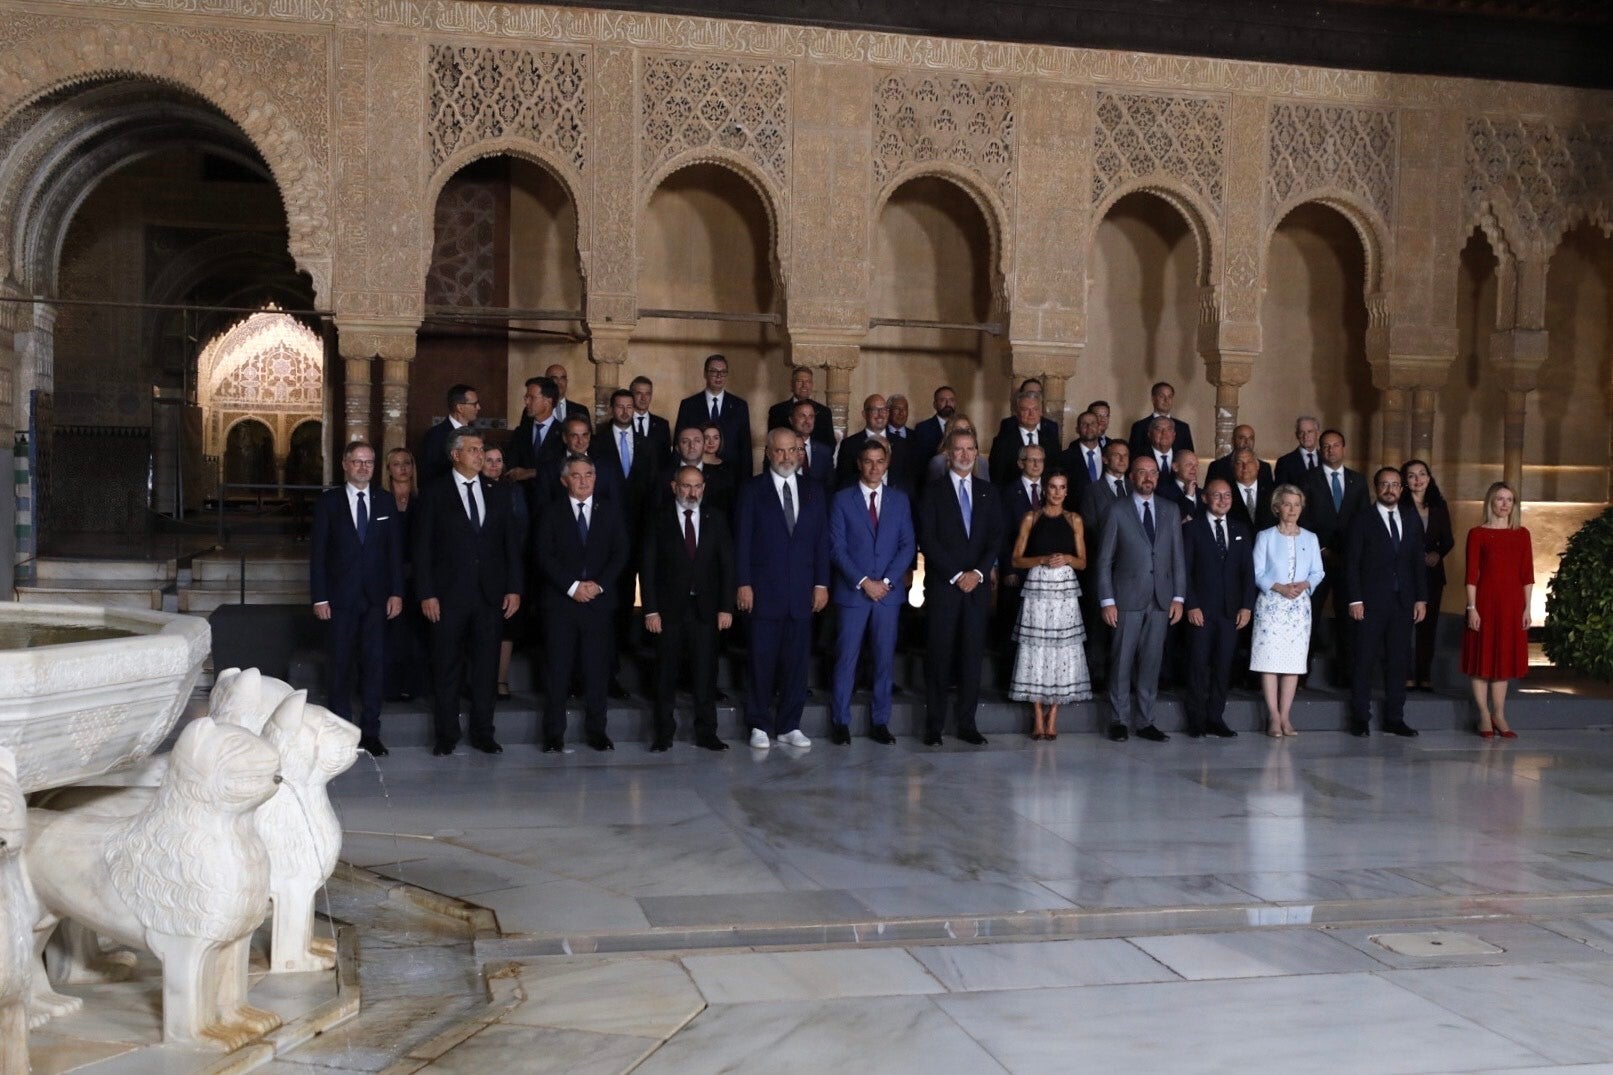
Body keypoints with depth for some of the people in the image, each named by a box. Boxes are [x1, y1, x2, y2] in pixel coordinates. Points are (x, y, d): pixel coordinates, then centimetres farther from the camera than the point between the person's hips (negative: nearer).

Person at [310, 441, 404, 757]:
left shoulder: (386, 501, 8)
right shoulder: (328, 502, 2)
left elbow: (395, 550, 7)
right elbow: (317, 551, 0)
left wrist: (396, 592, 0)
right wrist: (319, 597, -6)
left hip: (376, 598, 1)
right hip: (340, 597, -1)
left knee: (373, 664, 2)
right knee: (340, 665, 4)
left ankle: (370, 731, 9)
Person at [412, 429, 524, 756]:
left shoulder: (498, 494, 10)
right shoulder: (434, 494, 0)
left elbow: (511, 544, 10)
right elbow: (423, 548, -2)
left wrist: (514, 588, 2)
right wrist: (426, 594, -8)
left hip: (490, 594, 3)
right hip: (448, 595, -3)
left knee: (486, 666, 6)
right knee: (446, 668, 4)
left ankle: (482, 732, 16)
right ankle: (446, 734, 14)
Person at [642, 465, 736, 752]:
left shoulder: (716, 519, 6)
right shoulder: (658, 518, 1)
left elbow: (727, 565, 6)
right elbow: (647, 566, -2)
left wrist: (726, 607, -1)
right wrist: (650, 610, -8)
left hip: (705, 608, 1)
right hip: (669, 607, -1)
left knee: (706, 673, 2)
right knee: (666, 673, 3)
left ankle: (706, 732, 10)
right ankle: (663, 733, 12)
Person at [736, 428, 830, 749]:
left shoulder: (813, 492, 12)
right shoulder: (752, 490, 2)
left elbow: (822, 541, 10)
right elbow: (742, 539, -1)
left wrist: (821, 583, 3)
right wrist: (743, 584, -8)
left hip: (802, 592, 3)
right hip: (764, 591, -3)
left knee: (796, 661, 5)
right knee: (763, 660, 1)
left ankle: (789, 726, 14)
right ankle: (760, 726, 11)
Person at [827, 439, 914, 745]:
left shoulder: (899, 499, 9)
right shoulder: (842, 499, 2)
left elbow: (907, 545, 5)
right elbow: (837, 548, -3)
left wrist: (886, 581, -7)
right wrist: (863, 582, -11)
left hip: (889, 591, 2)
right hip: (852, 591, -2)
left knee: (884, 659, 5)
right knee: (846, 658, -1)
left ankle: (880, 722, 12)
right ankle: (840, 722, 7)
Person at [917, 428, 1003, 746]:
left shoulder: (988, 493, 13)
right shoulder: (933, 491, 3)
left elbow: (996, 538, 7)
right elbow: (928, 540, -5)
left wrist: (977, 572, -7)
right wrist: (955, 575, -10)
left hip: (977, 585, 3)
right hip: (942, 585, -3)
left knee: (972, 656, 3)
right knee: (939, 656, -3)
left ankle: (967, 723, 8)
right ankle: (934, 725, 2)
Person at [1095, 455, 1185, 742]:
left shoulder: (1170, 510, 10)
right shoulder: (1118, 511, 0)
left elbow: (1178, 557, 10)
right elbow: (1104, 560, -1)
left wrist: (1178, 597, 3)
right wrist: (1107, 601, -7)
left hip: (1161, 600, 3)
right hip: (1128, 599, -3)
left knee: (1151, 662, 5)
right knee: (1122, 661, 0)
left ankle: (1145, 721, 13)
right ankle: (1118, 720, 10)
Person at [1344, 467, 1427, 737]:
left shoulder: (1412, 519, 12)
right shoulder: (1362, 520, -1)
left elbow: (1418, 561, 13)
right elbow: (1351, 563, -4)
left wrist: (1421, 598, 6)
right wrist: (1355, 600, -11)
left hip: (1403, 602, 4)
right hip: (1371, 603, -4)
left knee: (1398, 661, 6)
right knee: (1365, 662, -1)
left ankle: (1394, 718, 13)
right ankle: (1360, 719, 6)